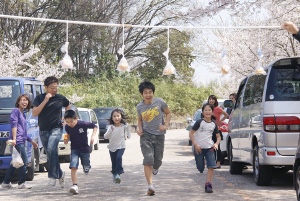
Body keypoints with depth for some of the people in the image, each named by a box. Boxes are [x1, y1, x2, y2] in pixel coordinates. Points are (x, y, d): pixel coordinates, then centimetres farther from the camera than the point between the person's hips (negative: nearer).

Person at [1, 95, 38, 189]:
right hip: (17, 141, -9)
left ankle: (6, 182, 15)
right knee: (24, 162, -11)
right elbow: (14, 125, -13)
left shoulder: (23, 114, 24)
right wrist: (14, 138, -22)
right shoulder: (16, 111, -2)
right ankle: (22, 183, -9)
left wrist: (31, 141, 31)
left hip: (21, 141, 9)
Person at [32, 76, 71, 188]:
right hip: (43, 130, 3)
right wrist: (45, 100, -18)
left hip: (56, 128, -2)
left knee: (51, 148, -27)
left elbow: (68, 107, 22)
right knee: (50, 155, 9)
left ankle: (53, 176, -26)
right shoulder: (39, 98, 0)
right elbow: (34, 113, -13)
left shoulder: (60, 98, 2)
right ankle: (60, 174, 29)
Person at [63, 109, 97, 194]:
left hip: (85, 149, -1)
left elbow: (95, 126, -8)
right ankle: (75, 185, -18)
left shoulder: (83, 124, -21)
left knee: (86, 168, 14)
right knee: (73, 167, -19)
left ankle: (86, 168, 52)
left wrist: (93, 136, -20)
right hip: (74, 149, 1)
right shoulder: (67, 127, -12)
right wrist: (66, 139, -12)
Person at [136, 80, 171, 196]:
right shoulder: (139, 107, -2)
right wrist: (139, 129, -3)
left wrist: (165, 125, -8)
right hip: (146, 135, 0)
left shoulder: (159, 102, -8)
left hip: (159, 135, 0)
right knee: (148, 159, -15)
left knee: (158, 160, 7)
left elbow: (168, 113, 6)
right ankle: (150, 186, -15)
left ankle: (155, 169, 48)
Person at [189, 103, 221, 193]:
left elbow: (218, 136, 16)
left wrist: (216, 144, -4)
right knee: (200, 168, 2)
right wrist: (195, 145, -14)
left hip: (209, 148, 2)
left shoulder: (213, 124, 6)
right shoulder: (199, 122, -5)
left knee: (211, 166, -15)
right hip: (199, 148, -2)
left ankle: (208, 184, -15)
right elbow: (191, 133, -6)